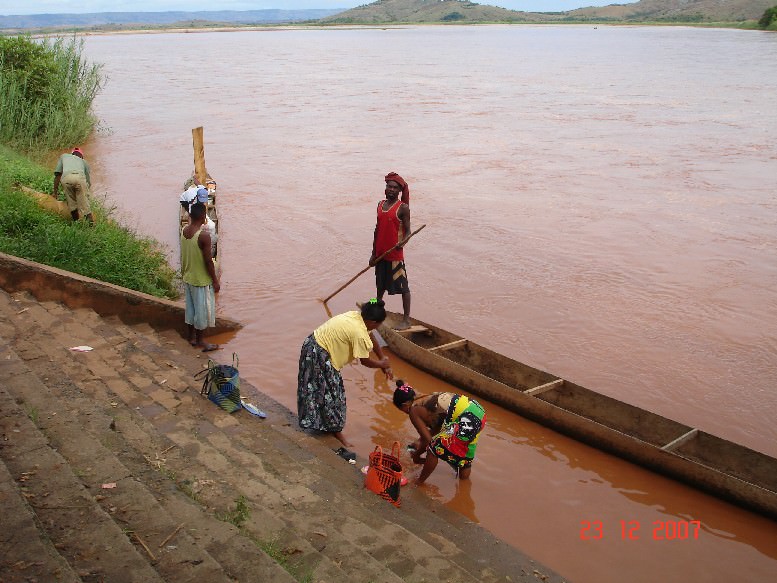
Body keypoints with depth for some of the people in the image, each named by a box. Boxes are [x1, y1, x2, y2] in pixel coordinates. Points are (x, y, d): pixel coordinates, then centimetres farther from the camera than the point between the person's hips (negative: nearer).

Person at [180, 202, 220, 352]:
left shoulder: (184, 231, -3)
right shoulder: (204, 235, -25)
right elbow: (208, 261, -21)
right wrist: (215, 280, -12)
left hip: (188, 278, 7)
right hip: (201, 280, -7)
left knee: (191, 307, 19)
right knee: (202, 310, 7)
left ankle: (192, 337, 32)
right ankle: (200, 341, 18)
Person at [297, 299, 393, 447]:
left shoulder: (356, 316, 0)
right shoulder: (359, 334, -25)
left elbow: (371, 338, 14)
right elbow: (365, 361, -12)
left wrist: (383, 359, 16)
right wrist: (382, 364, 6)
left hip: (312, 344, 9)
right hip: (320, 355, -9)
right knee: (331, 393, 4)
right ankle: (335, 430, 17)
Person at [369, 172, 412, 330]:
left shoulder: (403, 208, -8)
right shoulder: (381, 205, 10)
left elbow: (407, 230, -9)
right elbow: (378, 229, 14)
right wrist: (374, 253, 14)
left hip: (395, 254, -7)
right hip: (380, 253, 7)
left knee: (402, 286, -3)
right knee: (381, 284, 23)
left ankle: (406, 320, 2)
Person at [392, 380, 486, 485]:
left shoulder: (414, 410, 0)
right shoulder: (426, 400, 23)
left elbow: (428, 439, 0)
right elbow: (438, 426, 31)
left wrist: (417, 454, 17)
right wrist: (420, 441, 39)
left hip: (466, 419, -8)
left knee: (434, 450, 8)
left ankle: (419, 482, 22)